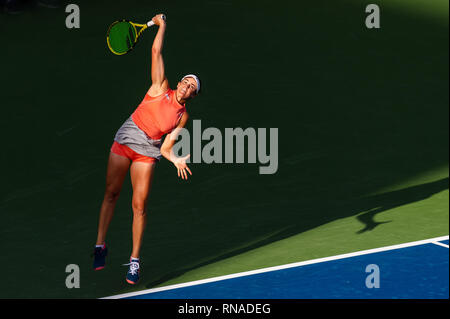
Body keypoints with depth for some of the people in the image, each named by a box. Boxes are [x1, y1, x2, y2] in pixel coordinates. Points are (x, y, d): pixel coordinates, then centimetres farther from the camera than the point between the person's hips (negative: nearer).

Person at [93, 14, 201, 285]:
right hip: (125, 140, 0)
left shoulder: (183, 116, 3)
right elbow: (156, 52, -2)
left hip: (148, 151, 0)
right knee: (111, 194, 1)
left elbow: (166, 146, -2)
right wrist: (162, 25, 3)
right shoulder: (161, 89, 0)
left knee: (139, 205, -6)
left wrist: (175, 159, -21)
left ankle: (135, 260, 0)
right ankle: (100, 246, 12)